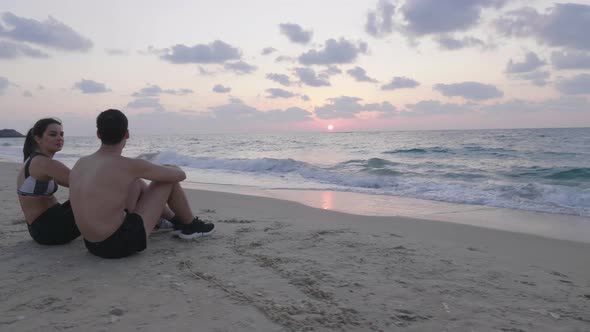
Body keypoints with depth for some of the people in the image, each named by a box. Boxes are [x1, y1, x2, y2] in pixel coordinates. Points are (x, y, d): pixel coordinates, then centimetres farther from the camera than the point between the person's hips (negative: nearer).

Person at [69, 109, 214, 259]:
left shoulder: (80, 164, 3)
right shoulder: (130, 166, -16)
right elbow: (180, 175, -4)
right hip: (122, 243, -7)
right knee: (169, 178, 3)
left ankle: (173, 219, 44)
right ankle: (190, 225, 25)